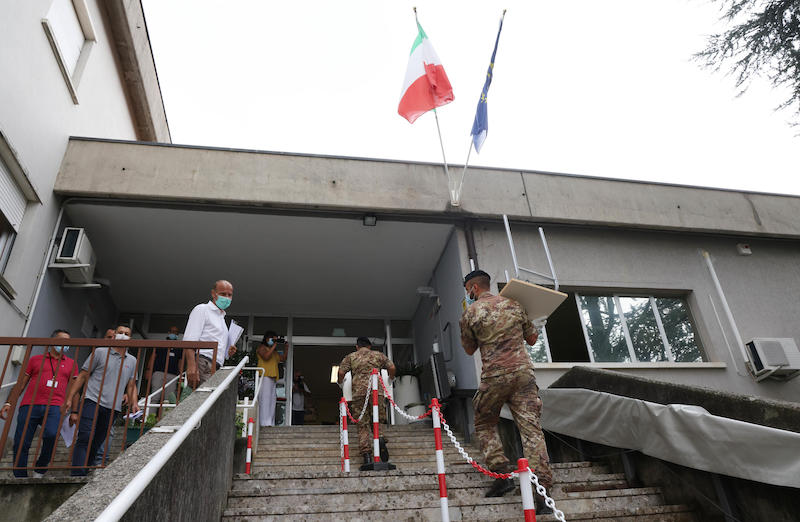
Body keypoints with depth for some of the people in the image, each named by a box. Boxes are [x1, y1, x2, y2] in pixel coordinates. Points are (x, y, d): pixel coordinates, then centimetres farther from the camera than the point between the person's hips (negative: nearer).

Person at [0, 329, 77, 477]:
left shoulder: (71, 364, 20)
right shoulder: (35, 359, 19)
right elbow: (20, 384, 18)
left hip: (54, 407, -1)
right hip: (30, 405, 1)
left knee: (52, 435, -24)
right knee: (21, 444, -4)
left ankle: (40, 470, 1)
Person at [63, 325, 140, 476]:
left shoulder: (132, 361, 16)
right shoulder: (100, 352, 6)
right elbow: (82, 376, 5)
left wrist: (134, 404, 2)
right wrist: (69, 398, -2)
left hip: (112, 408, 4)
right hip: (92, 401, -4)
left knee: (95, 444, 6)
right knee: (85, 439, -16)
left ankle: (83, 473, 15)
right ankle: (77, 475, -18)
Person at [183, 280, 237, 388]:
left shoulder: (222, 317, 30)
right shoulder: (202, 309, 5)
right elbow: (189, 340, -9)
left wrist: (227, 353, 14)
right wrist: (191, 366, -22)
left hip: (216, 368, 8)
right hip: (203, 364, -8)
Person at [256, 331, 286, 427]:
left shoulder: (274, 351, 26)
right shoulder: (262, 347, 3)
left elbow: (283, 358, 25)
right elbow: (266, 357, -15)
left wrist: (286, 347, 15)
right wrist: (274, 346, -11)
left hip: (273, 378, 8)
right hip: (265, 376, -8)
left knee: (272, 399, 2)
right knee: (265, 398, -14)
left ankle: (270, 422, 2)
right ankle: (264, 422, -17)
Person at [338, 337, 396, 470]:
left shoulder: (351, 356, 16)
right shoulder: (378, 355, 18)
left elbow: (341, 372, 5)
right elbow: (391, 367, 9)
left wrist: (340, 383, 24)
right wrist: (391, 379, 27)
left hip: (359, 393, 0)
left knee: (363, 425, 0)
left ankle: (367, 457, -11)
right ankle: (380, 438, -24)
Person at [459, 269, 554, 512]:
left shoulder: (470, 313, 2)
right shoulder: (514, 305, 12)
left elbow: (469, 349, 13)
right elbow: (532, 338, 21)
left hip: (494, 376, -3)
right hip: (524, 371, 3)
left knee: (484, 425, 16)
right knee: (531, 428, 1)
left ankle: (503, 473, 3)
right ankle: (541, 488, -4)